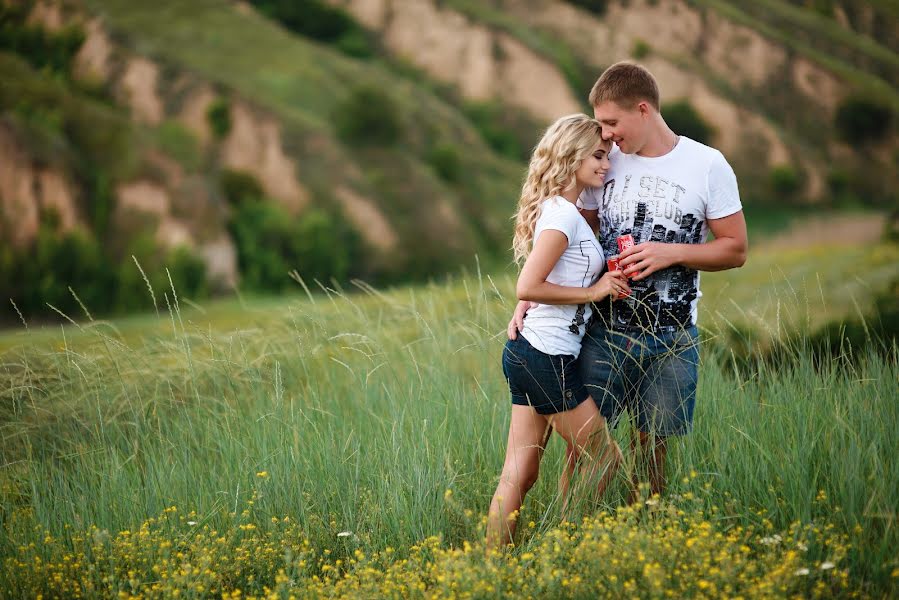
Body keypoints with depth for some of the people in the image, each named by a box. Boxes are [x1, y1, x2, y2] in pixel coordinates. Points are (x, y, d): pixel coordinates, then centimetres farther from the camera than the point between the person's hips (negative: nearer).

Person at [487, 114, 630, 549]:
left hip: (526, 352, 9)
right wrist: (592, 292, -14)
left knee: (519, 475, 8)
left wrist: (606, 280, 8)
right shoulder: (563, 214, -14)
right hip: (546, 359, -9)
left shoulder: (559, 211, 15)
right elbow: (528, 287, -21)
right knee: (605, 460, 2)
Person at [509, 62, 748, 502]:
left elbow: (735, 249, 0)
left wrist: (672, 253, -15)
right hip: (605, 332, 2)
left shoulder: (708, 166, -3)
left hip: (671, 340, -1)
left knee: (654, 447, 5)